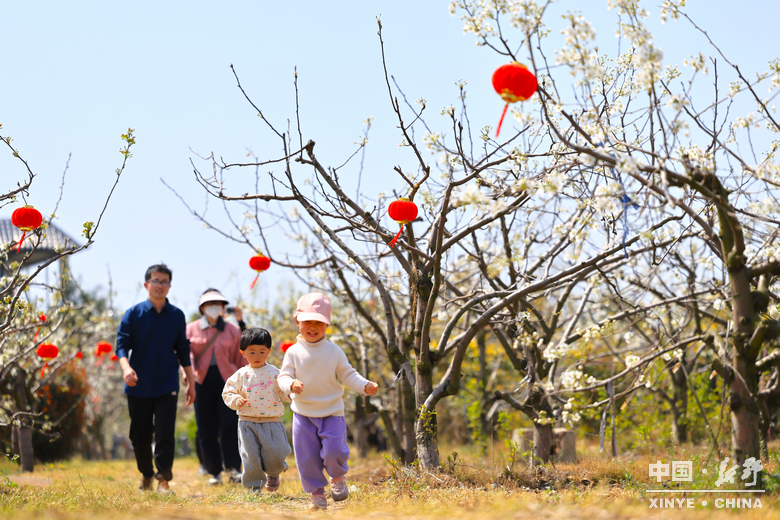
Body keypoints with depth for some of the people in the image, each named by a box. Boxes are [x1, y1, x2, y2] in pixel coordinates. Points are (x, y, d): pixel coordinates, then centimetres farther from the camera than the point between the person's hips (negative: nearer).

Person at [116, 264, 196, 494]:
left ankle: (163, 479, -4)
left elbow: (183, 351, 13)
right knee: (140, 435, 9)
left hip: (167, 386, 0)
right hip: (139, 386, 0)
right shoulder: (133, 313, 0)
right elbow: (122, 344, -5)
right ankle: (146, 475, 29)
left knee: (165, 434, -8)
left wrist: (191, 383, 12)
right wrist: (126, 367, -25)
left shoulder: (176, 315, 6)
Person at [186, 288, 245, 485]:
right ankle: (214, 472, 10)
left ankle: (233, 469, -7)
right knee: (206, 428, 2)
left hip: (227, 380, -1)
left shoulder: (232, 330, 9)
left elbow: (240, 358, 11)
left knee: (230, 424, -11)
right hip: (202, 380, 1)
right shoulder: (191, 329, 8)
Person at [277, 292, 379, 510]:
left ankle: (338, 477, 19)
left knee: (334, 450, -13)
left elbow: (348, 375, 1)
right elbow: (283, 376, -7)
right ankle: (316, 491, 20)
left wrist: (365, 385, -17)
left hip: (332, 412, -1)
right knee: (306, 457, 2)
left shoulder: (334, 351, -3)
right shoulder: (294, 352, -4)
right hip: (303, 413, 1)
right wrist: (291, 384, -30)